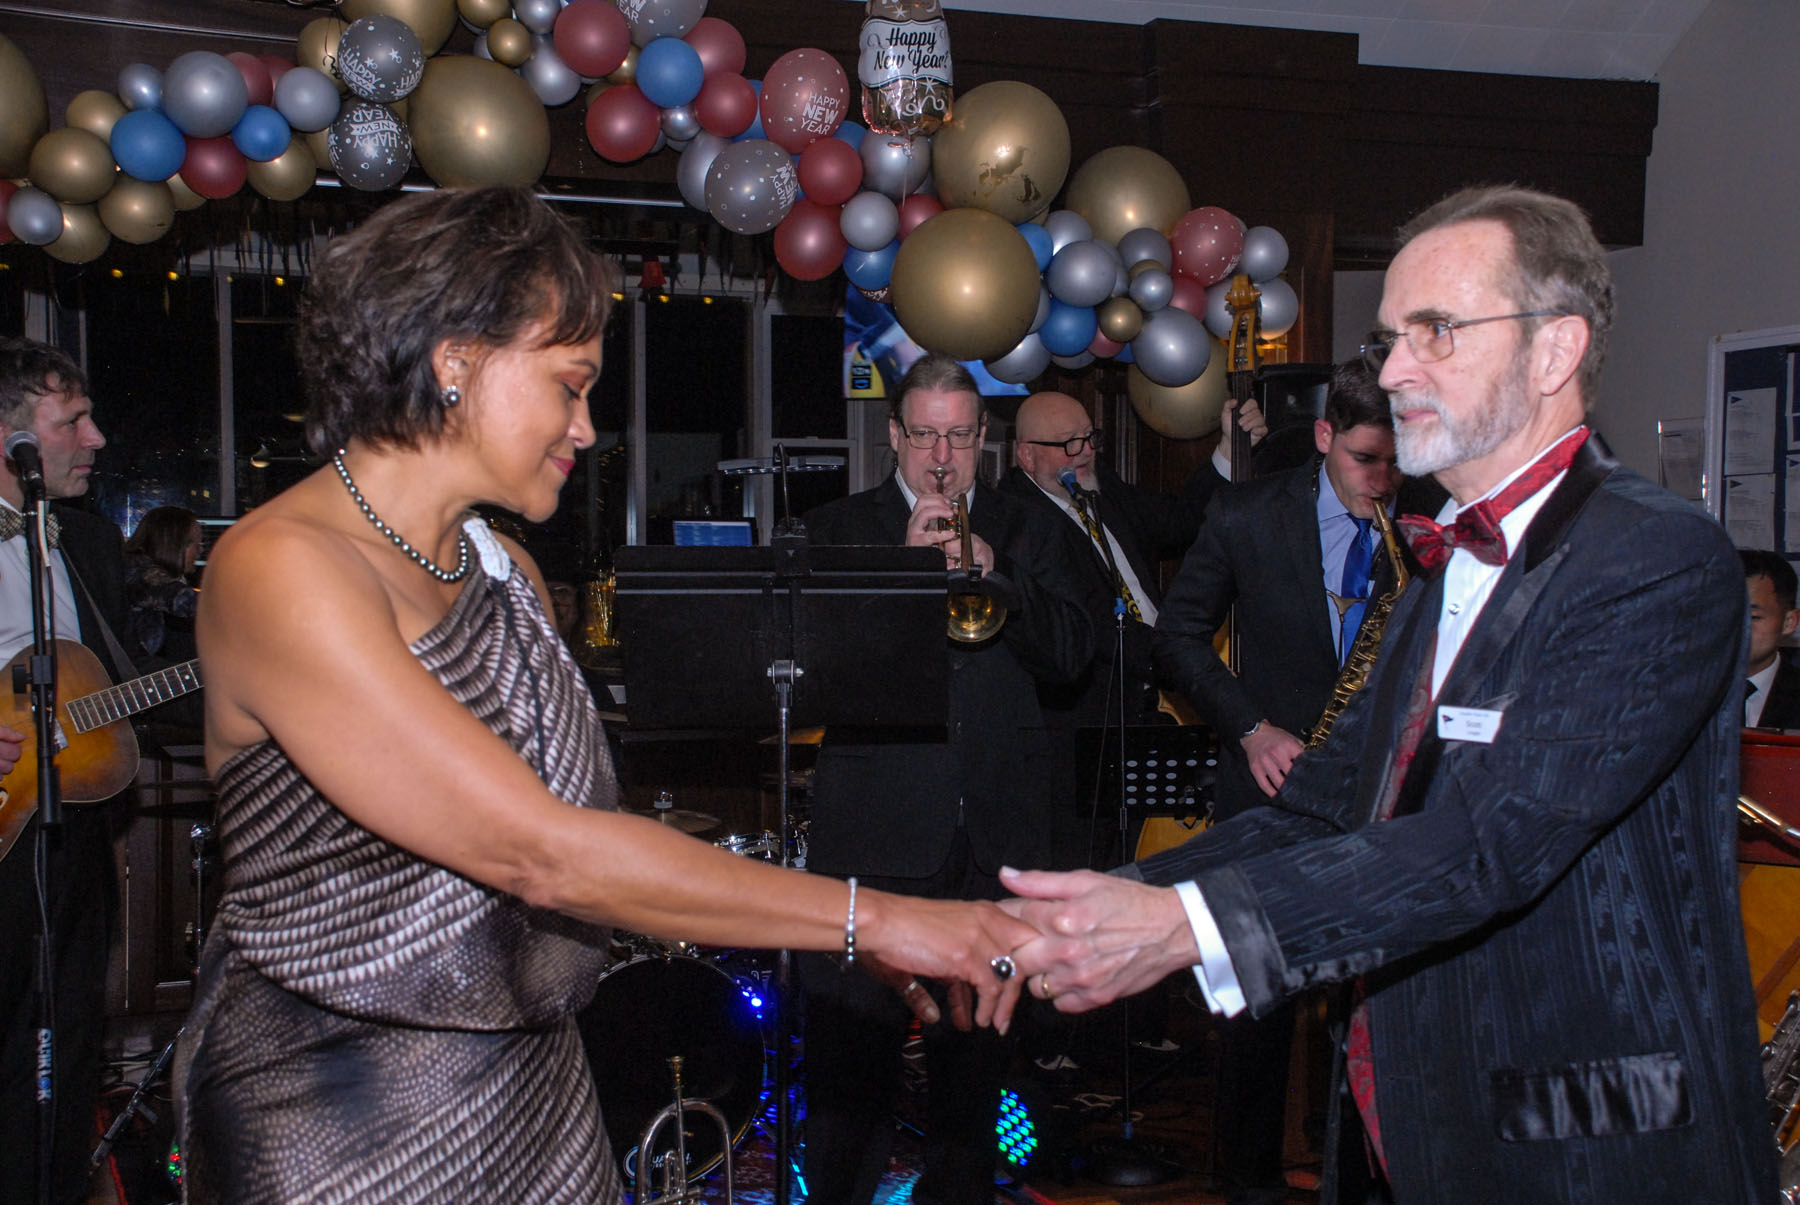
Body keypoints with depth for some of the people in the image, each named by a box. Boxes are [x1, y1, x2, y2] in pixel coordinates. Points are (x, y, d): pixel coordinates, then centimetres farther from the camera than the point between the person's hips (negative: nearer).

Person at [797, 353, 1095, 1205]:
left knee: (973, 1038, 10)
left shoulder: (1029, 535, 14)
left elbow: (1071, 655, 1)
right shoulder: (838, 530, 8)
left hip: (994, 830, 2)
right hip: (872, 829, -2)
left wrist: (994, 573, -13)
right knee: (849, 1043, -2)